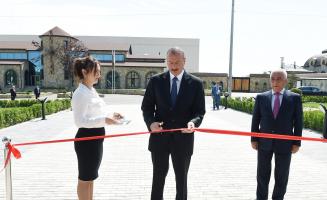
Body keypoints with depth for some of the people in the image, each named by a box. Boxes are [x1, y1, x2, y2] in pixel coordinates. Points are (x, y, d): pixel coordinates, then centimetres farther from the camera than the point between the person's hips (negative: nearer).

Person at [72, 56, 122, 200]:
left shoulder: (91, 90, 11)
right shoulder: (80, 93, -18)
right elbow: (80, 121, -25)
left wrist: (109, 117, 6)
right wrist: (104, 120, -32)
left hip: (96, 138, 9)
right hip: (87, 139, -9)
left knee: (90, 178, 21)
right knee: (85, 179, 6)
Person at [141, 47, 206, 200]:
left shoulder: (195, 83, -2)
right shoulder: (155, 81, 0)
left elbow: (200, 111, -1)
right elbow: (146, 107, 3)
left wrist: (194, 122, -23)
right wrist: (151, 122, -16)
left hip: (183, 138, 0)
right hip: (159, 137, 1)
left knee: (181, 179, 17)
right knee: (158, 178, 16)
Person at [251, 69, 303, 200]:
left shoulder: (295, 98, -1)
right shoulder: (261, 97, 1)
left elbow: (298, 121, -1)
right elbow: (255, 120, 4)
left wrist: (297, 143, -4)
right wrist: (253, 139, 0)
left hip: (284, 144, -1)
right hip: (264, 143, 1)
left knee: (281, 176, 11)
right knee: (262, 175, 12)